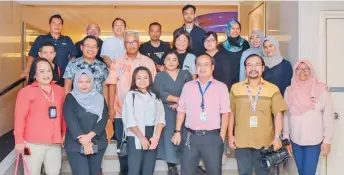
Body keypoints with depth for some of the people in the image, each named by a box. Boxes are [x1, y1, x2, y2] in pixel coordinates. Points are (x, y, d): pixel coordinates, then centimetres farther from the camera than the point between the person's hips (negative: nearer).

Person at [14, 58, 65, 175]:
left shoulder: (59, 90, 9)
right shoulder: (26, 91, -6)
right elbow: (19, 118, -9)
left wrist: (64, 134, 14)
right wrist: (19, 140, -10)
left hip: (54, 142, 4)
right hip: (33, 143, -4)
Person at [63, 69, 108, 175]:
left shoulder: (100, 98, 6)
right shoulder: (70, 98, 0)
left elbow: (103, 119, -4)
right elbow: (71, 121, -9)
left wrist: (89, 136, -18)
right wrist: (84, 142, -16)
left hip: (97, 144, 3)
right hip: (75, 145, -3)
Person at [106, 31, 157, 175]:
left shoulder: (148, 62, 3)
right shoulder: (117, 63, 5)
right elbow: (112, 86, 2)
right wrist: (111, 108, -4)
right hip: (120, 111, 1)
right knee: (122, 143, 9)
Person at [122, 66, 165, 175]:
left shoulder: (155, 96, 11)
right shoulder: (130, 95, 0)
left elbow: (160, 118, 3)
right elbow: (129, 120, -8)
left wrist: (156, 137, -9)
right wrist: (142, 137, -10)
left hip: (152, 138, 4)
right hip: (136, 138, -4)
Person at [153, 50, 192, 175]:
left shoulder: (186, 74, 10)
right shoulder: (160, 76, 9)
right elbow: (161, 94, -6)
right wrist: (178, 99, -10)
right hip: (167, 112, 0)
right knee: (169, 136, -5)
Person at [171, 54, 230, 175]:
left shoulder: (221, 87, 1)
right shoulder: (188, 86, 7)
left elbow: (225, 113, -3)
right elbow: (181, 110, 8)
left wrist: (222, 136, -8)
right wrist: (177, 131, 3)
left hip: (213, 137, -2)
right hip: (191, 136, 2)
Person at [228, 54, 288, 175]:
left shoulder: (273, 89, -1)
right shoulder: (235, 88, 3)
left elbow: (278, 114, -2)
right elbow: (231, 113, 5)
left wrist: (277, 137, -8)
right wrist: (230, 135, 2)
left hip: (264, 142, 0)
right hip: (241, 141, 1)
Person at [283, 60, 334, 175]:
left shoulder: (321, 90, -7)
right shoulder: (289, 91, 1)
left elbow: (328, 116, -5)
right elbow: (286, 116, 6)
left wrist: (327, 140, -6)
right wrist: (286, 138, 6)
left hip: (314, 141, -3)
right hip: (295, 140, 3)